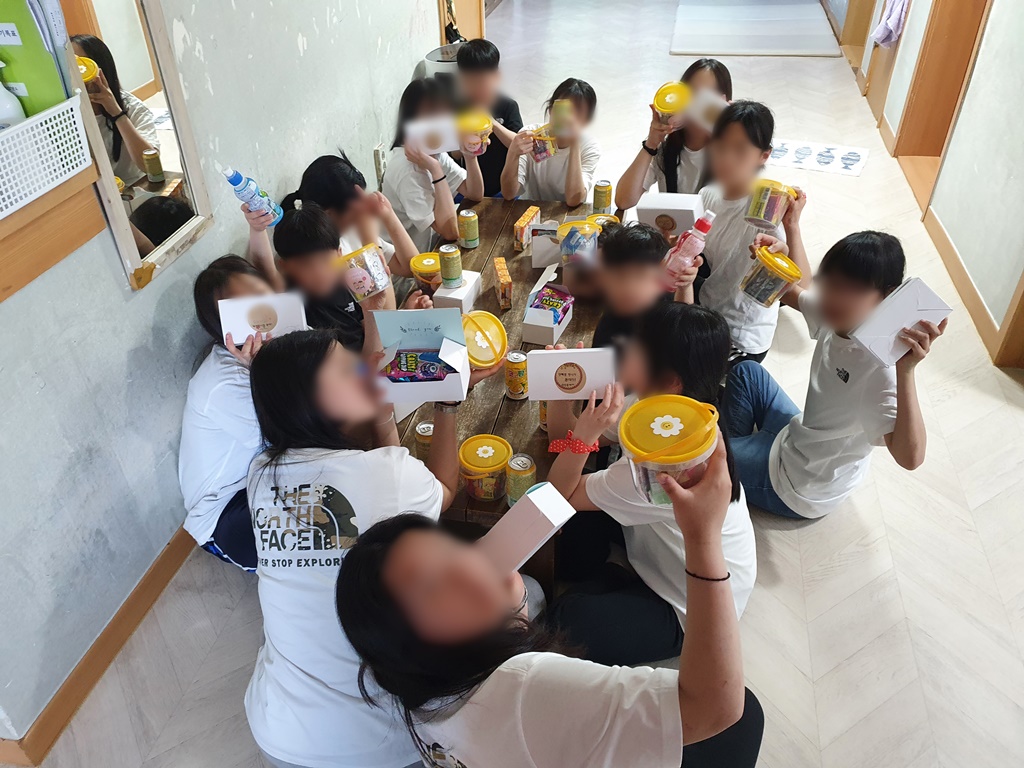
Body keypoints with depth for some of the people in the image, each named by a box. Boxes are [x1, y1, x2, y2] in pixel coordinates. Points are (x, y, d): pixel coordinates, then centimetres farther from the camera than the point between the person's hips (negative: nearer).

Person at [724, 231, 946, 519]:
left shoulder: (881, 367, -36)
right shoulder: (838, 317, -14)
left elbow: (910, 457, -45)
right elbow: (791, 293, 7)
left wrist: (906, 371, -54)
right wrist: (777, 258, -14)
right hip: (797, 439, 8)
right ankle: (739, 448, 30)